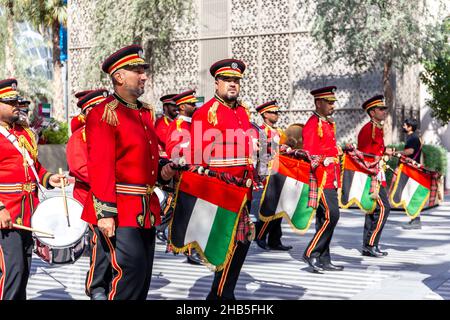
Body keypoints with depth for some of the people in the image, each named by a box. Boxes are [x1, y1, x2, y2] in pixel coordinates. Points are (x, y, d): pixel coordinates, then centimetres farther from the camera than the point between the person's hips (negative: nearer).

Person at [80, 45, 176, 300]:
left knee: (143, 277, 12)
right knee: (131, 270, -14)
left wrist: (163, 172, 4)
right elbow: (100, 166, -18)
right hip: (119, 211, -8)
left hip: (146, 209, 8)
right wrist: (105, 212, -23)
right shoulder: (104, 113, -10)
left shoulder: (147, 113, 15)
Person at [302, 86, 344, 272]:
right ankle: (311, 253, -7)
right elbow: (308, 155, -15)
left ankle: (324, 260, 15)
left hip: (330, 180, 9)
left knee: (325, 219, 10)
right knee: (331, 216, -16)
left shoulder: (328, 124, 19)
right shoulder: (313, 124, -10)